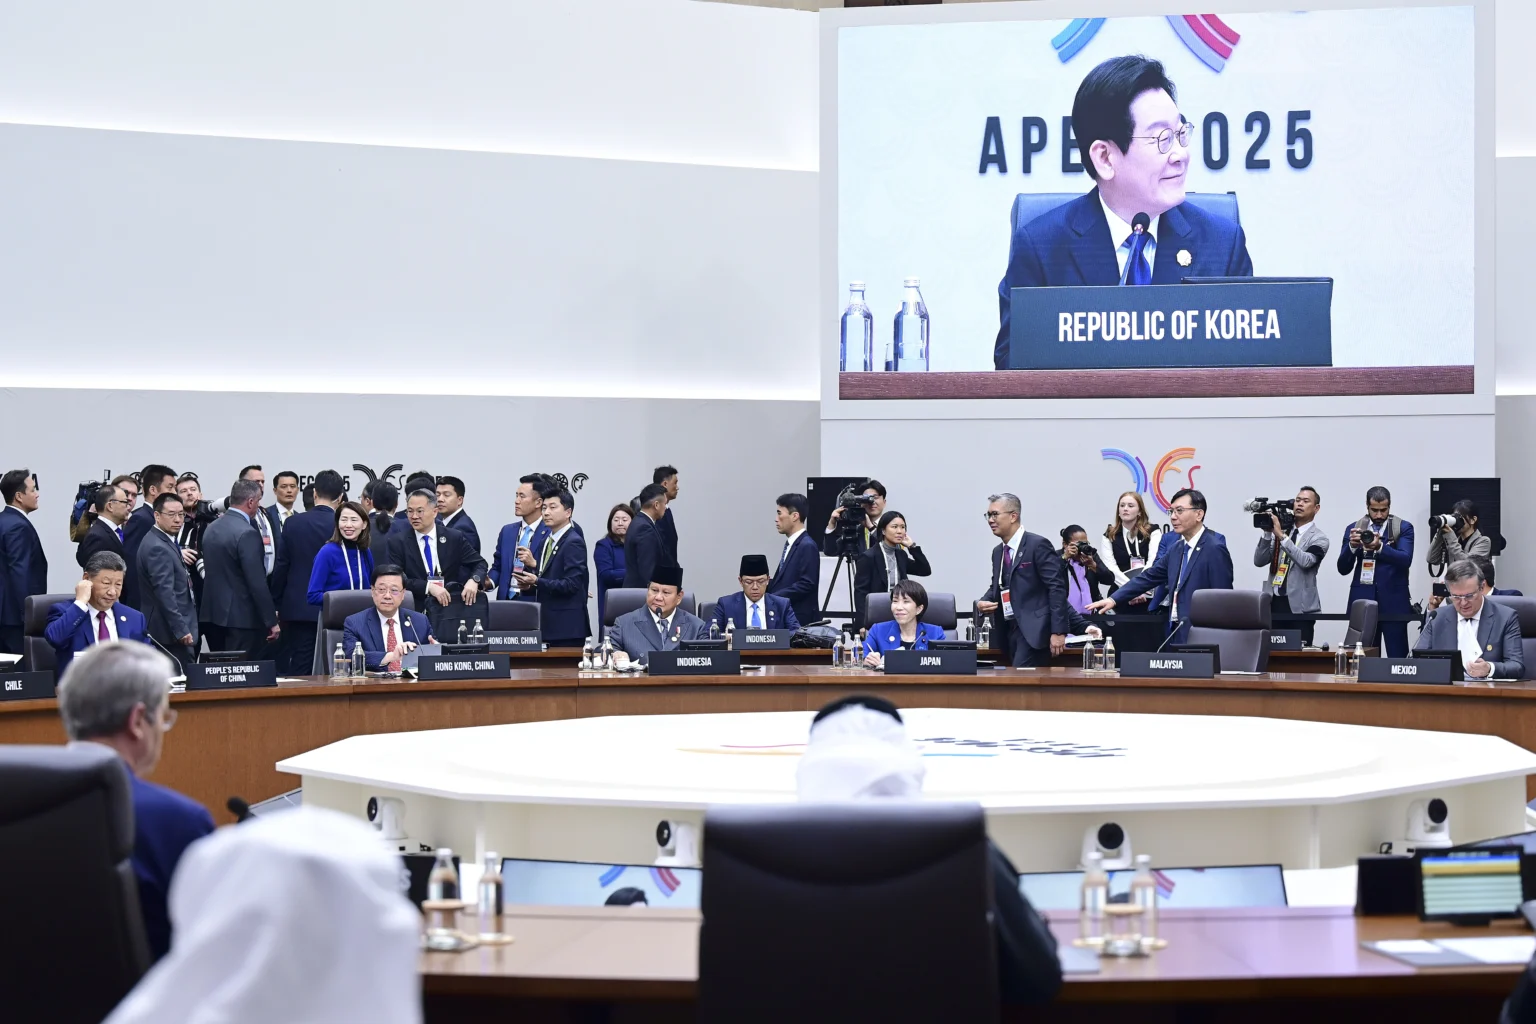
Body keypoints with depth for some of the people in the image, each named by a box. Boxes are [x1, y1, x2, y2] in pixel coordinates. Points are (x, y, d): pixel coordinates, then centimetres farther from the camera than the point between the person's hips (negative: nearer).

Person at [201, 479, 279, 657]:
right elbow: (257, 583, -18)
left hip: (213, 613, 8)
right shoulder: (247, 534, -16)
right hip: (242, 616, -8)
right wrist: (272, 622, -15)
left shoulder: (212, 528, 10)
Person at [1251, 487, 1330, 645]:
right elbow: (1259, 561, 5)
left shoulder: (1319, 537, -1)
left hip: (1298, 606, -4)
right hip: (1273, 602, 4)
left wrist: (1281, 536, -22)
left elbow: (1306, 561, -20)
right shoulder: (1280, 530, 11)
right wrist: (1267, 533, -7)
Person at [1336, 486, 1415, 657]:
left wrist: (1380, 547, -29)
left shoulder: (1404, 528, 2)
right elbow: (1343, 569, 4)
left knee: (1397, 657, -3)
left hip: (1393, 602, -2)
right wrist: (1352, 546, -15)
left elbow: (1405, 560, -13)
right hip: (1362, 601, 2)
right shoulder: (1354, 529, 8)